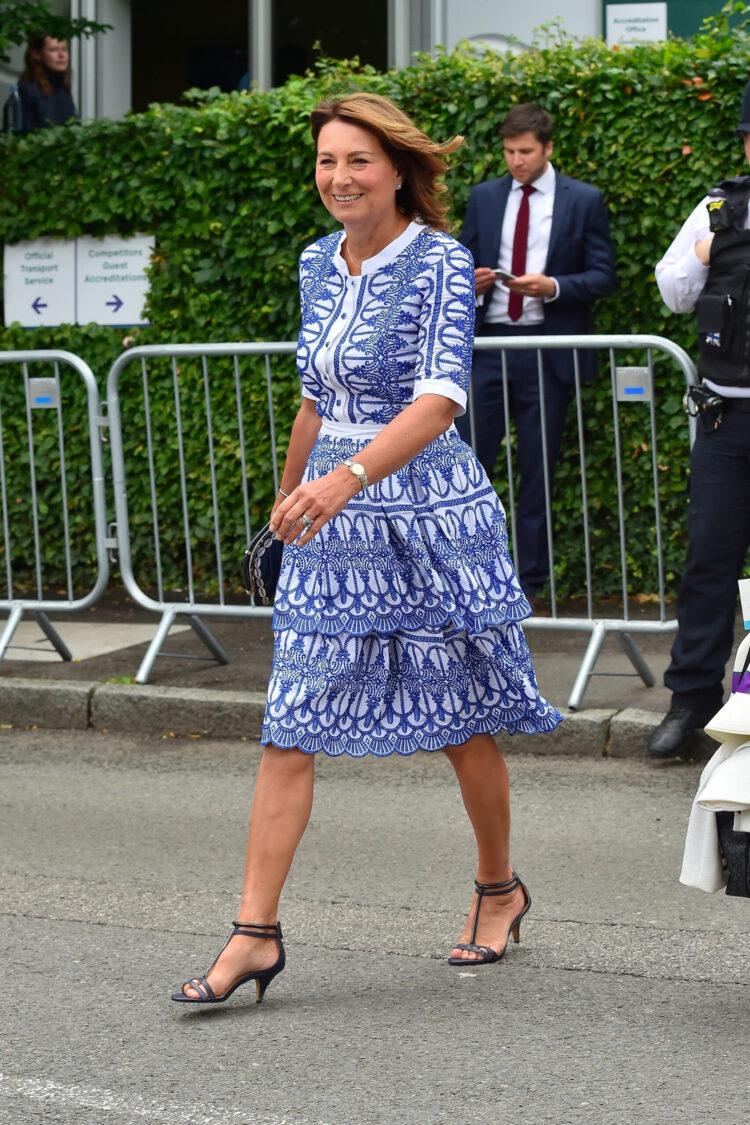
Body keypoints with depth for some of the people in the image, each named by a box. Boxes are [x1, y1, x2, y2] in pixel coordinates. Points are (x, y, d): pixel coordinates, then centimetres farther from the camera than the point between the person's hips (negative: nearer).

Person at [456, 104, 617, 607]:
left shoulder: (584, 201, 2)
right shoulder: (484, 197, 11)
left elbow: (603, 276, 0)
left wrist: (552, 287, -17)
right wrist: (472, 280, -6)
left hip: (548, 349, -2)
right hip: (488, 344, 2)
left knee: (538, 471, 3)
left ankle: (529, 582, 10)